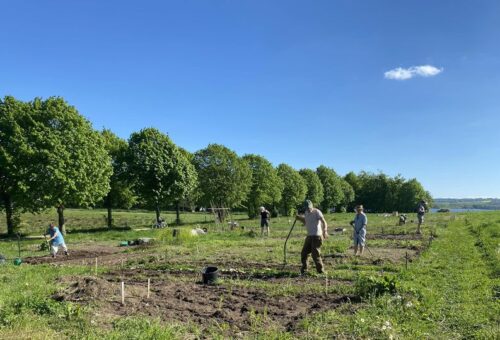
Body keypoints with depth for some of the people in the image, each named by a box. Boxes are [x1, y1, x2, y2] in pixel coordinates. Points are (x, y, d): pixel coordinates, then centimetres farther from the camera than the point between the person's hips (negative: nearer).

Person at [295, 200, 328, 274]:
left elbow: (324, 222, -24)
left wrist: (325, 231, -41)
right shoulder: (306, 213, 10)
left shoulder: (317, 212, -13)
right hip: (309, 236, 8)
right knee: (304, 253, 10)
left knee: (315, 254, -8)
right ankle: (304, 270, 26)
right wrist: (300, 218, 5)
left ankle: (321, 271, 6)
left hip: (317, 236, -8)